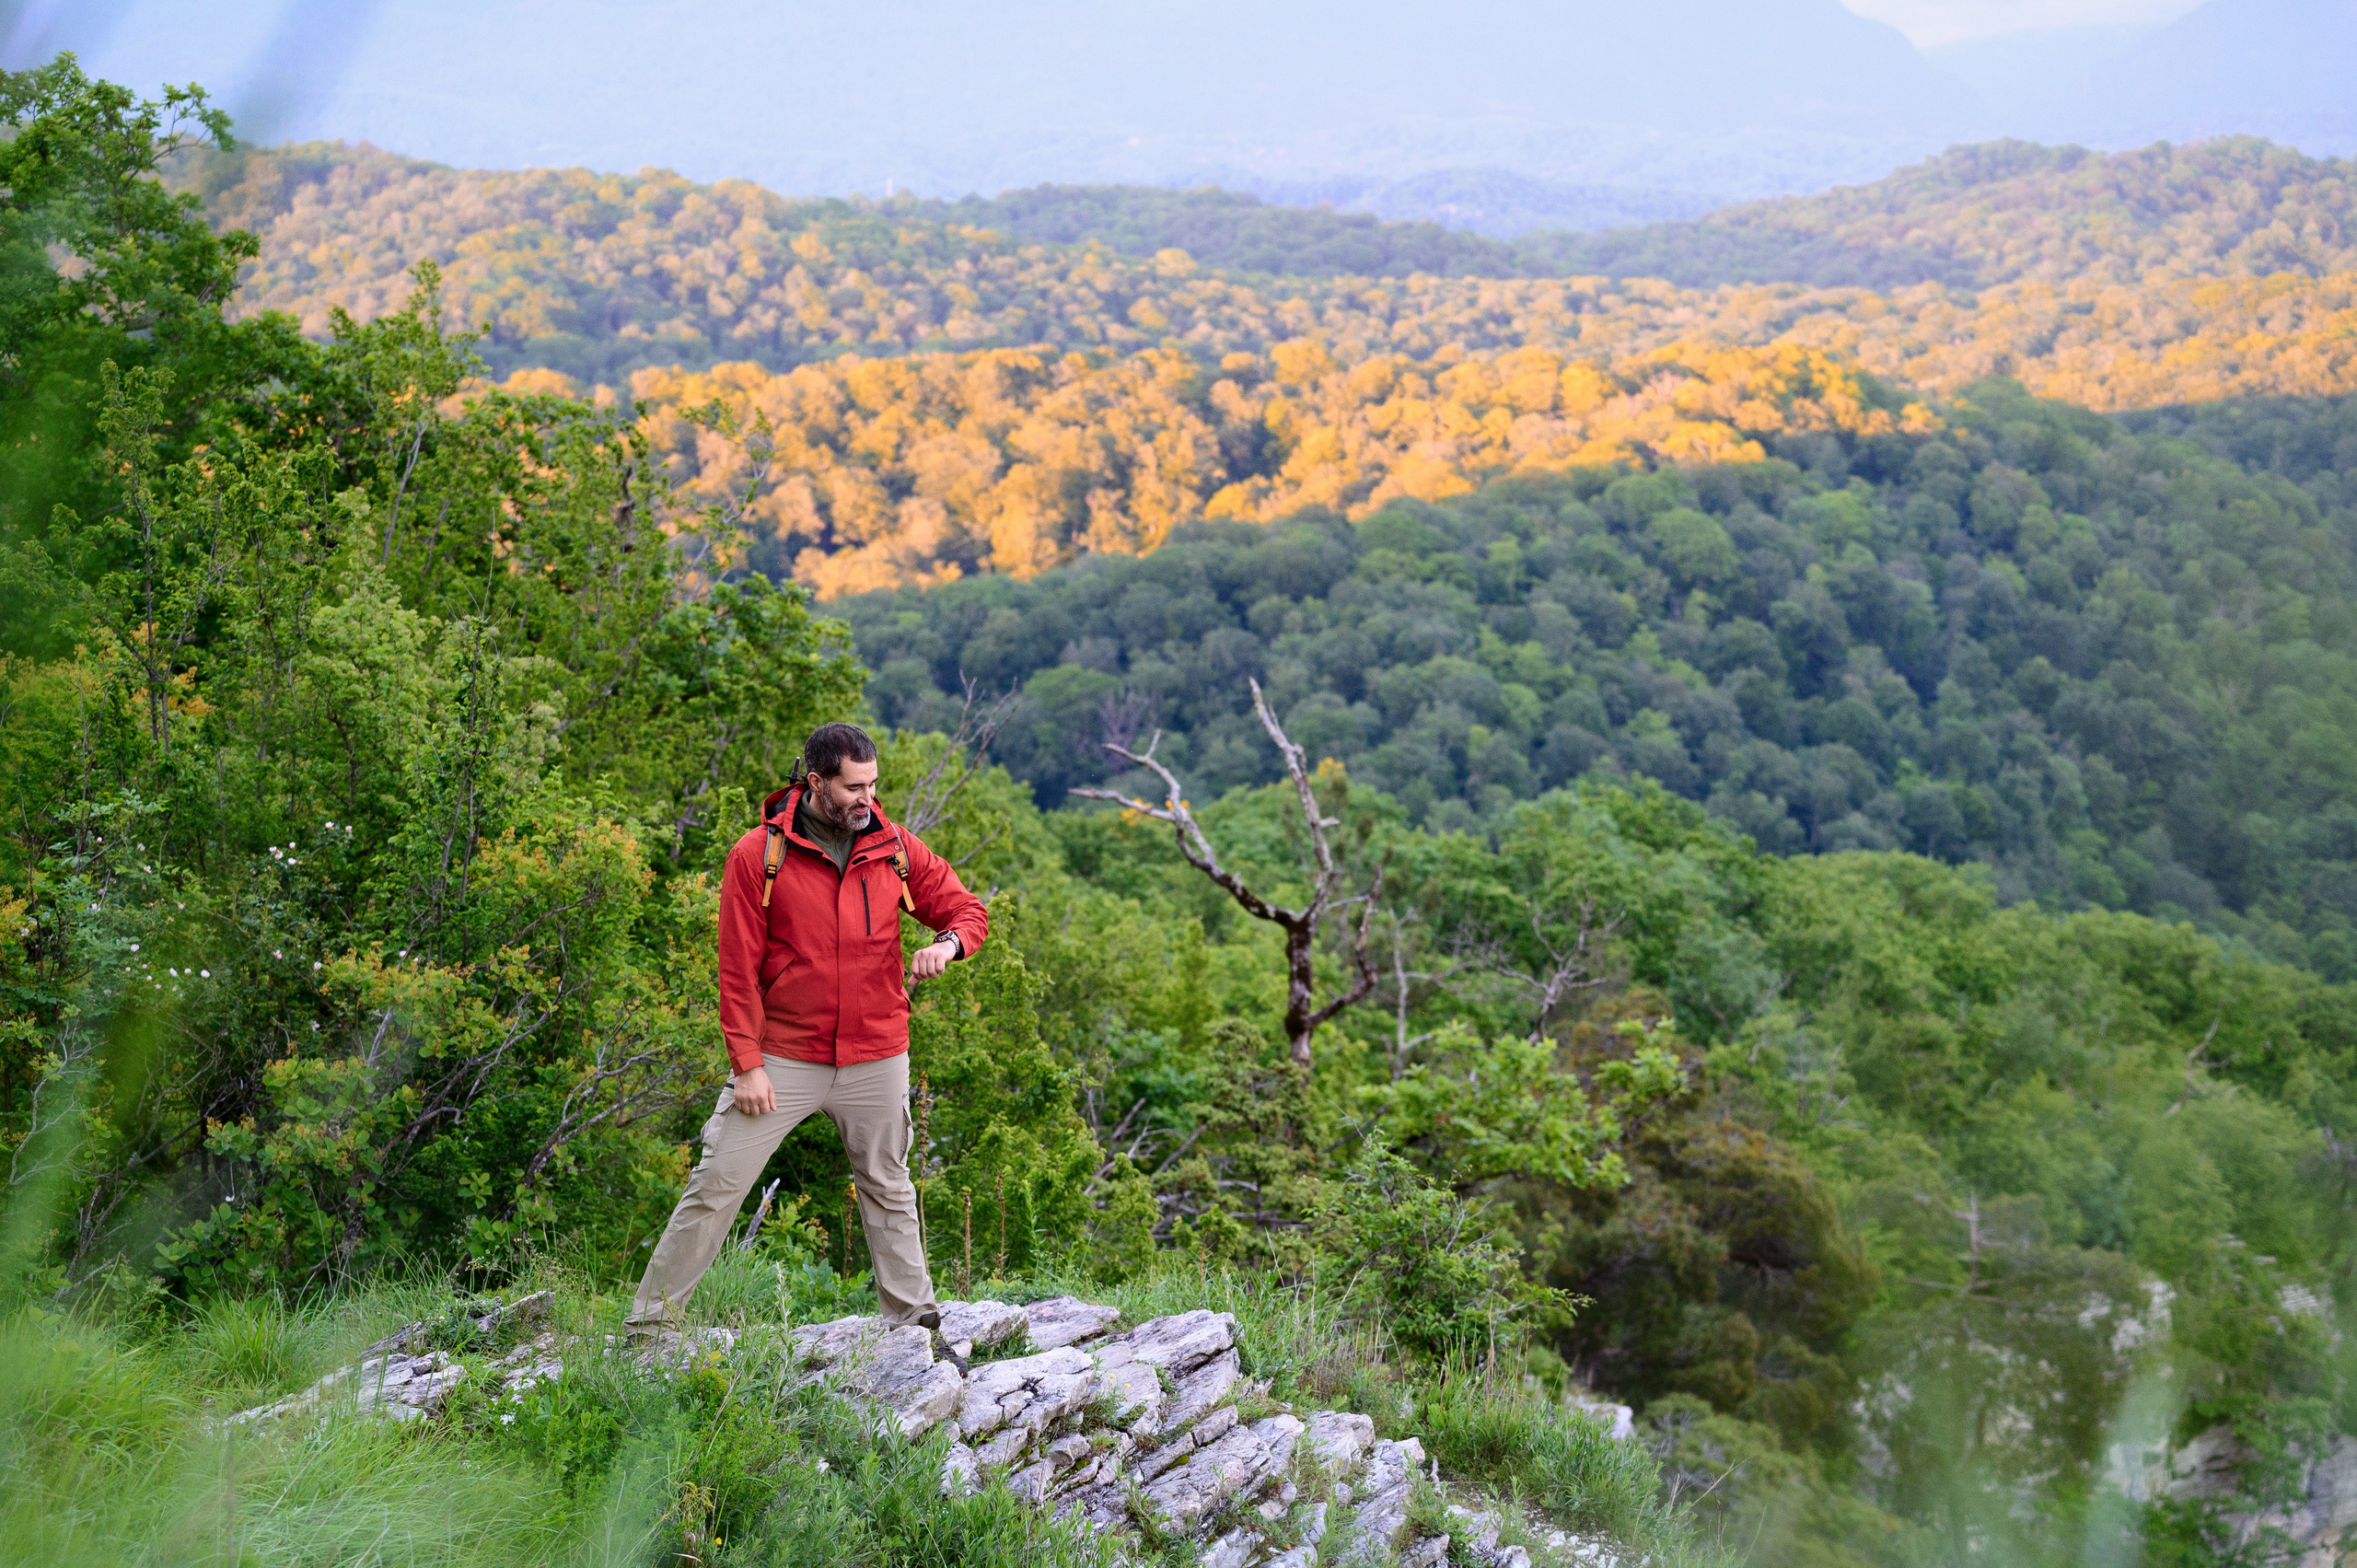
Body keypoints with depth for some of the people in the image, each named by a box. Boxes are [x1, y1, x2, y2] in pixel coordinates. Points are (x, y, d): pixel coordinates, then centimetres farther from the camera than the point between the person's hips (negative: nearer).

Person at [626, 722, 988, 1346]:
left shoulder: (897, 850, 2)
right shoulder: (758, 856, -8)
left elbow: (968, 909, 10)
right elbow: (738, 970, -7)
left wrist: (950, 942, -14)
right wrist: (746, 1064, -11)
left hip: (876, 1060, 3)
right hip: (783, 1056, -3)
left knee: (888, 1189, 14)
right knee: (716, 1184, -3)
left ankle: (915, 1318, 25)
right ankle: (651, 1321, 5)